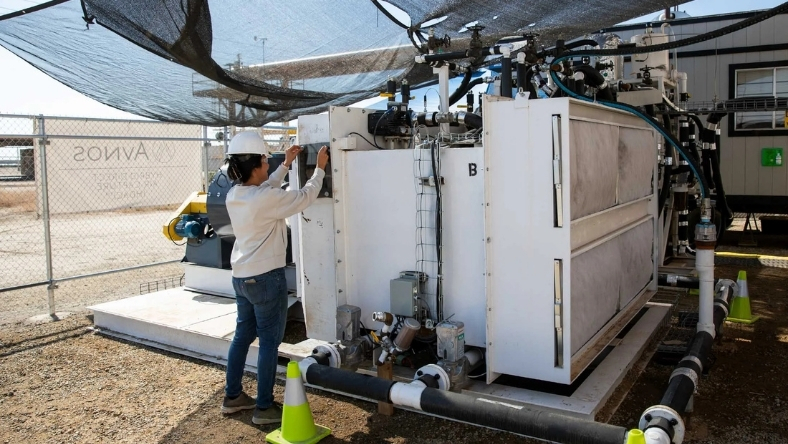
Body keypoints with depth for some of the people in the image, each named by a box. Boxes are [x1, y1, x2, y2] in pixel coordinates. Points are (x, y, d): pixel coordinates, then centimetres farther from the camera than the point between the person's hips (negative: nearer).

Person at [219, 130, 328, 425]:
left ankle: (232, 397, 29)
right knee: (269, 341, 2)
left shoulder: (234, 195, 3)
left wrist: (286, 164, 24)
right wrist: (319, 169, 3)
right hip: (266, 277, -8)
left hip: (241, 276, 9)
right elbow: (304, 197, -11)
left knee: (243, 335, 18)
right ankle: (264, 408, 10)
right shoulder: (265, 199, -21)